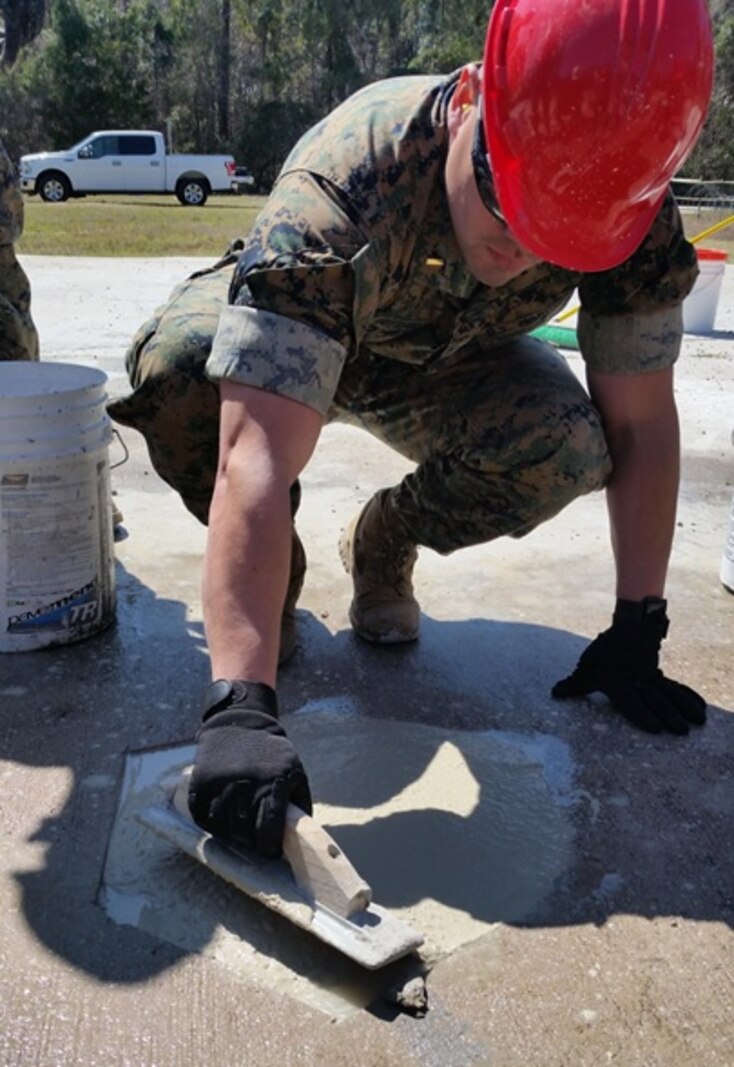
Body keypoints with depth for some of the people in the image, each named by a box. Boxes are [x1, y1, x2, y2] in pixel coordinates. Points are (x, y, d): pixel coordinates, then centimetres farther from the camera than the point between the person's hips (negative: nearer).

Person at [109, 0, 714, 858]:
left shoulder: (631, 207, -29)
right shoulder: (339, 187, -41)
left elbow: (640, 423, -21)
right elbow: (255, 461, -49)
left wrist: (637, 633, -21)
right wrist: (239, 704, -56)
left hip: (444, 363, 2)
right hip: (285, 344, -2)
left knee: (565, 452, -29)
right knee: (175, 362, -35)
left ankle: (384, 542, 3)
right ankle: (274, 567, -6)